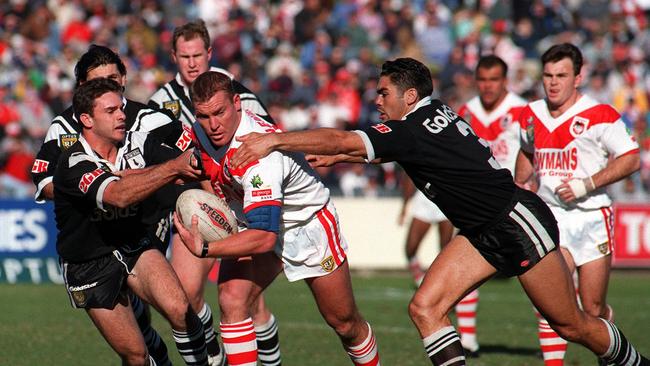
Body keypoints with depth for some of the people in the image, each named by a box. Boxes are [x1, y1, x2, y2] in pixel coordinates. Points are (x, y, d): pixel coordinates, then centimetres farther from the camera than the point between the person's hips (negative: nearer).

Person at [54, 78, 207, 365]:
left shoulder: (138, 143, -7)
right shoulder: (74, 164, -24)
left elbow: (186, 169, -16)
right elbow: (119, 196, -41)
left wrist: (131, 175, -28)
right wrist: (172, 168, -48)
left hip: (135, 244, 4)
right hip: (90, 264, -3)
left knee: (179, 310, -22)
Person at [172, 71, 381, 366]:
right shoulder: (201, 133, -16)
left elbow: (264, 237, -43)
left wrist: (204, 250, -44)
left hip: (309, 226, -6)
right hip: (255, 223, 6)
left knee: (345, 323, 8)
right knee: (231, 299, -19)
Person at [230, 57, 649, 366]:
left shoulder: (415, 130, -23)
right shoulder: (435, 114, 5)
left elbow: (340, 139, -29)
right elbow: (392, 151, 26)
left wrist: (273, 140, -26)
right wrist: (340, 158, 15)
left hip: (519, 222, -10)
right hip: (484, 232, 10)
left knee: (572, 324, 2)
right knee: (425, 307, -6)